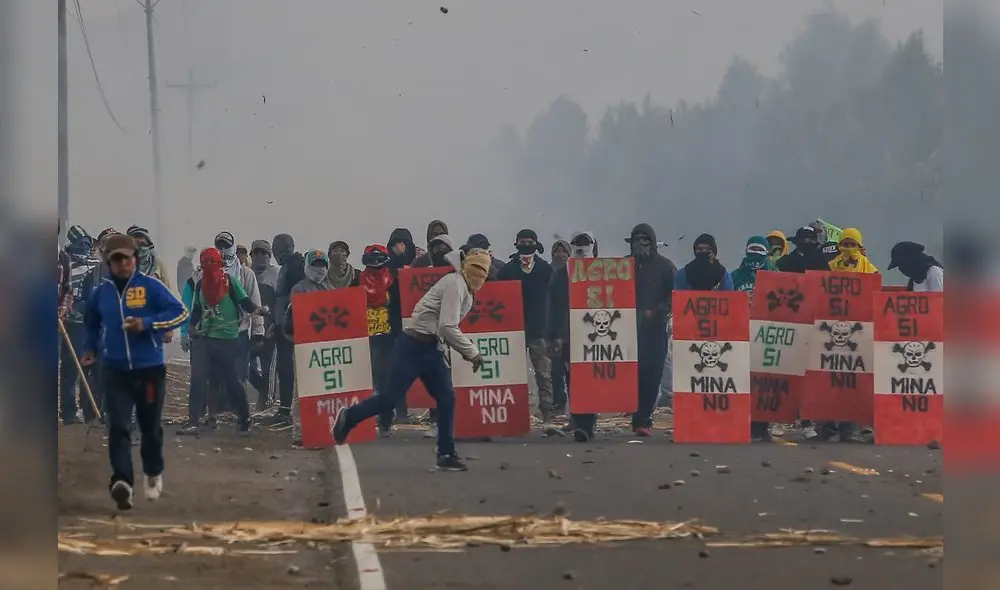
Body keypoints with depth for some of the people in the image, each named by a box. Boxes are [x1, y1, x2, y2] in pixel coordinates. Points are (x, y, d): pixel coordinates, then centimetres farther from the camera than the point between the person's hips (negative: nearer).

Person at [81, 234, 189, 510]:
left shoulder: (151, 286, -6)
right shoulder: (102, 292, 6)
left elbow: (180, 312, -11)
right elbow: (92, 322, 26)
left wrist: (147, 324, -21)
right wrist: (90, 348, 14)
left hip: (149, 369, -2)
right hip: (115, 371, 2)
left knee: (150, 426, 12)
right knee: (118, 426, -15)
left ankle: (153, 474, 36)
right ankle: (121, 482, -25)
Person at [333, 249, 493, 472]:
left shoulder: (467, 292, 14)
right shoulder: (455, 284, -17)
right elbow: (447, 327, -24)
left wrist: (465, 349, 5)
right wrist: (472, 352, -18)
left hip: (432, 349, 9)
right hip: (413, 346, -9)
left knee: (447, 399, 1)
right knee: (390, 398, -5)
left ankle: (446, 455, 6)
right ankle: (347, 418, 16)